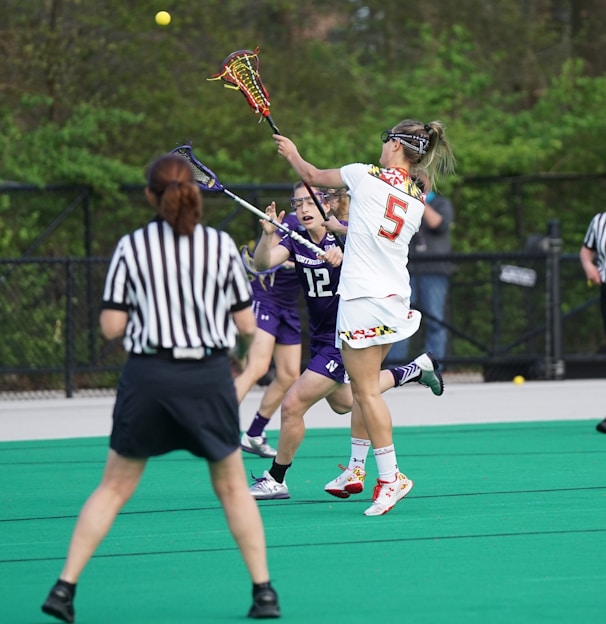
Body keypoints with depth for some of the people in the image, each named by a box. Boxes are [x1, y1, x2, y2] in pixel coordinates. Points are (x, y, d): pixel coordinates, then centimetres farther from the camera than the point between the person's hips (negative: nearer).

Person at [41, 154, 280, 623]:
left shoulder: (132, 248, -2)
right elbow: (247, 325, 2)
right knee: (233, 487, 15)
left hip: (148, 375, 0)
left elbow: (111, 327, -3)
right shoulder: (221, 246, -1)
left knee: (115, 488, 11)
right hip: (210, 376, 0)